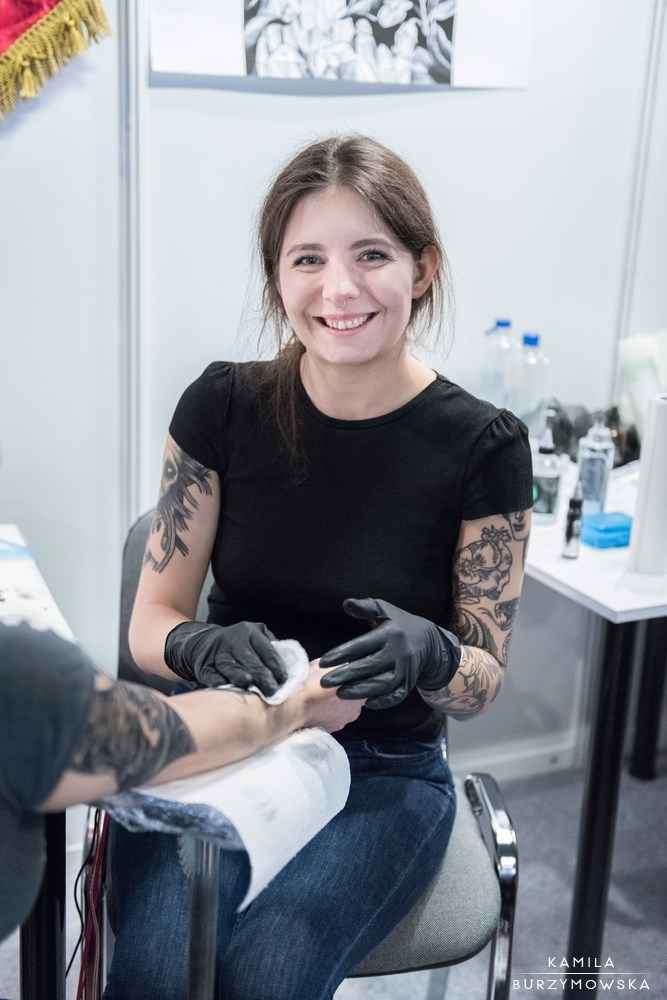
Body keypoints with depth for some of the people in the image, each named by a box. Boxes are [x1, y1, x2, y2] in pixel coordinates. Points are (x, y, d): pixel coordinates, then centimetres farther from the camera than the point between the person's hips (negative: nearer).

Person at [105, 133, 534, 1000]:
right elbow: (150, 624, -2)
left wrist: (432, 656, -27)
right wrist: (206, 648, -26)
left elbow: (484, 685, -4)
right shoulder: (223, 406, -7)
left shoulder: (483, 446, -11)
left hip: (382, 773, 0)